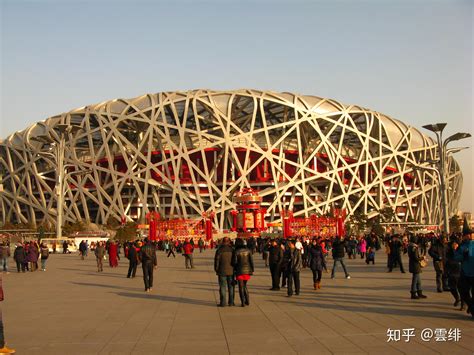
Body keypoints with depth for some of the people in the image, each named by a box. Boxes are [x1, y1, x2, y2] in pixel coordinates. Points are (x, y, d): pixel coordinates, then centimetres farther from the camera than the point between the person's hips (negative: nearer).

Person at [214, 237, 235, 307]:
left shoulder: (219, 250, -7)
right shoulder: (232, 250, 1)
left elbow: (216, 260, -5)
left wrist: (216, 269, 6)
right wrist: (235, 269, 14)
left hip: (222, 271, -2)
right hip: (231, 271, 2)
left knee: (222, 287, 2)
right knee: (231, 287, 10)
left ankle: (223, 302, 1)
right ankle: (231, 302, 12)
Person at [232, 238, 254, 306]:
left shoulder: (236, 252, -10)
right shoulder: (248, 251, 0)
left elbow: (234, 262, -11)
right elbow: (251, 261, 0)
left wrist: (235, 269, 7)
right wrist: (252, 270, 8)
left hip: (239, 271, -4)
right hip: (247, 270, 4)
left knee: (241, 287, 5)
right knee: (244, 285, 20)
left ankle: (243, 302, 3)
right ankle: (247, 301, 18)